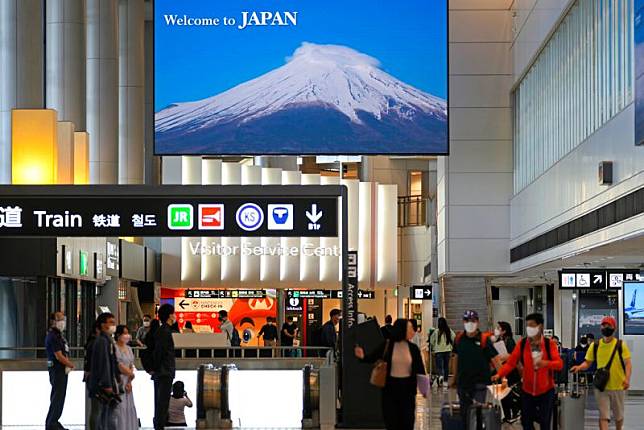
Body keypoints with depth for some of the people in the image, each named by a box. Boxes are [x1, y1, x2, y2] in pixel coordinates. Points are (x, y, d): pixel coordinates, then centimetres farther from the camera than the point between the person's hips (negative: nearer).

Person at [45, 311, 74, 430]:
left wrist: (68, 364, 0)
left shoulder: (58, 335, 17)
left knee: (57, 397, 15)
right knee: (58, 397, -9)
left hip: (60, 370, 10)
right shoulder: (53, 337, -16)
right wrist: (71, 365, -8)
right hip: (58, 370, -10)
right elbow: (59, 356, -20)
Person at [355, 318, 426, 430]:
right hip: (390, 386, -1)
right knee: (391, 421, 5)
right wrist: (363, 357, -21)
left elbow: (420, 368, 2)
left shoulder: (413, 348, 0)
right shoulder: (387, 345, -5)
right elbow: (373, 358, -1)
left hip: (407, 387, 1)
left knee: (407, 421, 3)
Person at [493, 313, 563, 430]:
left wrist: (546, 363, -34)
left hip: (546, 390, -2)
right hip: (527, 390, 2)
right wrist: (499, 374, -23)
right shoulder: (522, 344, -2)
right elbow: (511, 362, -7)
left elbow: (559, 364, -14)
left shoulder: (549, 344, -5)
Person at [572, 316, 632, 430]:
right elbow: (587, 362, 7)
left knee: (618, 415, 16)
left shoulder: (621, 345, -3)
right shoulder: (595, 346, 2)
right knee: (603, 416, -6)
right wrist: (579, 367, -16)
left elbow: (628, 363, -8)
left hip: (617, 387, 0)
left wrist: (627, 378, -25)